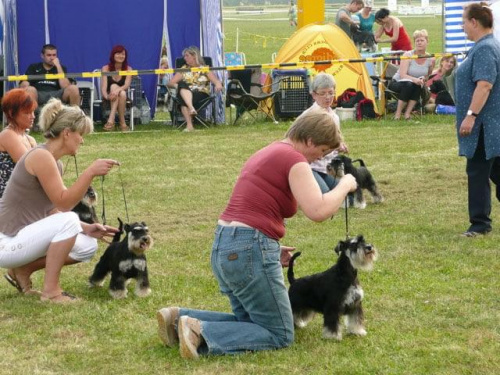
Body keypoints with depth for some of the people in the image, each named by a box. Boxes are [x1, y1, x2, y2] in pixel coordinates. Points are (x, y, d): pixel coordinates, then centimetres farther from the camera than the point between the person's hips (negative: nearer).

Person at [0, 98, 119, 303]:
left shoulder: (54, 161, 11)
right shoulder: (41, 156, -18)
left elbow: (53, 212, 11)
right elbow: (64, 204, -22)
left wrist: (85, 228, 1)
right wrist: (91, 172, -25)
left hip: (24, 237, 10)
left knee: (88, 245, 6)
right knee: (68, 221, -27)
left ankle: (22, 271, 12)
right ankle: (50, 290, -15)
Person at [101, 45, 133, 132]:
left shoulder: (128, 69, 0)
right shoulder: (106, 68, -3)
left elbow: (127, 85, -18)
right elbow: (103, 87, -14)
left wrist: (118, 90, -40)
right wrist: (106, 96, -38)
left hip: (123, 97, 1)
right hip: (110, 98, -1)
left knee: (122, 93, -33)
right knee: (114, 86, -32)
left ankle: (111, 120, -40)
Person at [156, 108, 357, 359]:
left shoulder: (268, 153, 20)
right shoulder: (293, 159, -9)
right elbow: (318, 211, -21)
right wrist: (345, 185, -5)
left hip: (223, 247, 9)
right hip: (249, 250, -9)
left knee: (254, 323, 23)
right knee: (280, 335, 3)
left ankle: (180, 319, 8)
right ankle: (200, 332, -13)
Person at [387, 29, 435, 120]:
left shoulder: (430, 59, -5)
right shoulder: (408, 55, -16)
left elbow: (428, 76, 8)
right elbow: (402, 75, -25)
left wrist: (423, 79, -16)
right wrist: (414, 79, -43)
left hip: (416, 84, 3)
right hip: (397, 83, -3)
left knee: (419, 85, -32)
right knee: (408, 84, -37)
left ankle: (407, 113, -25)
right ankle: (398, 113, -27)